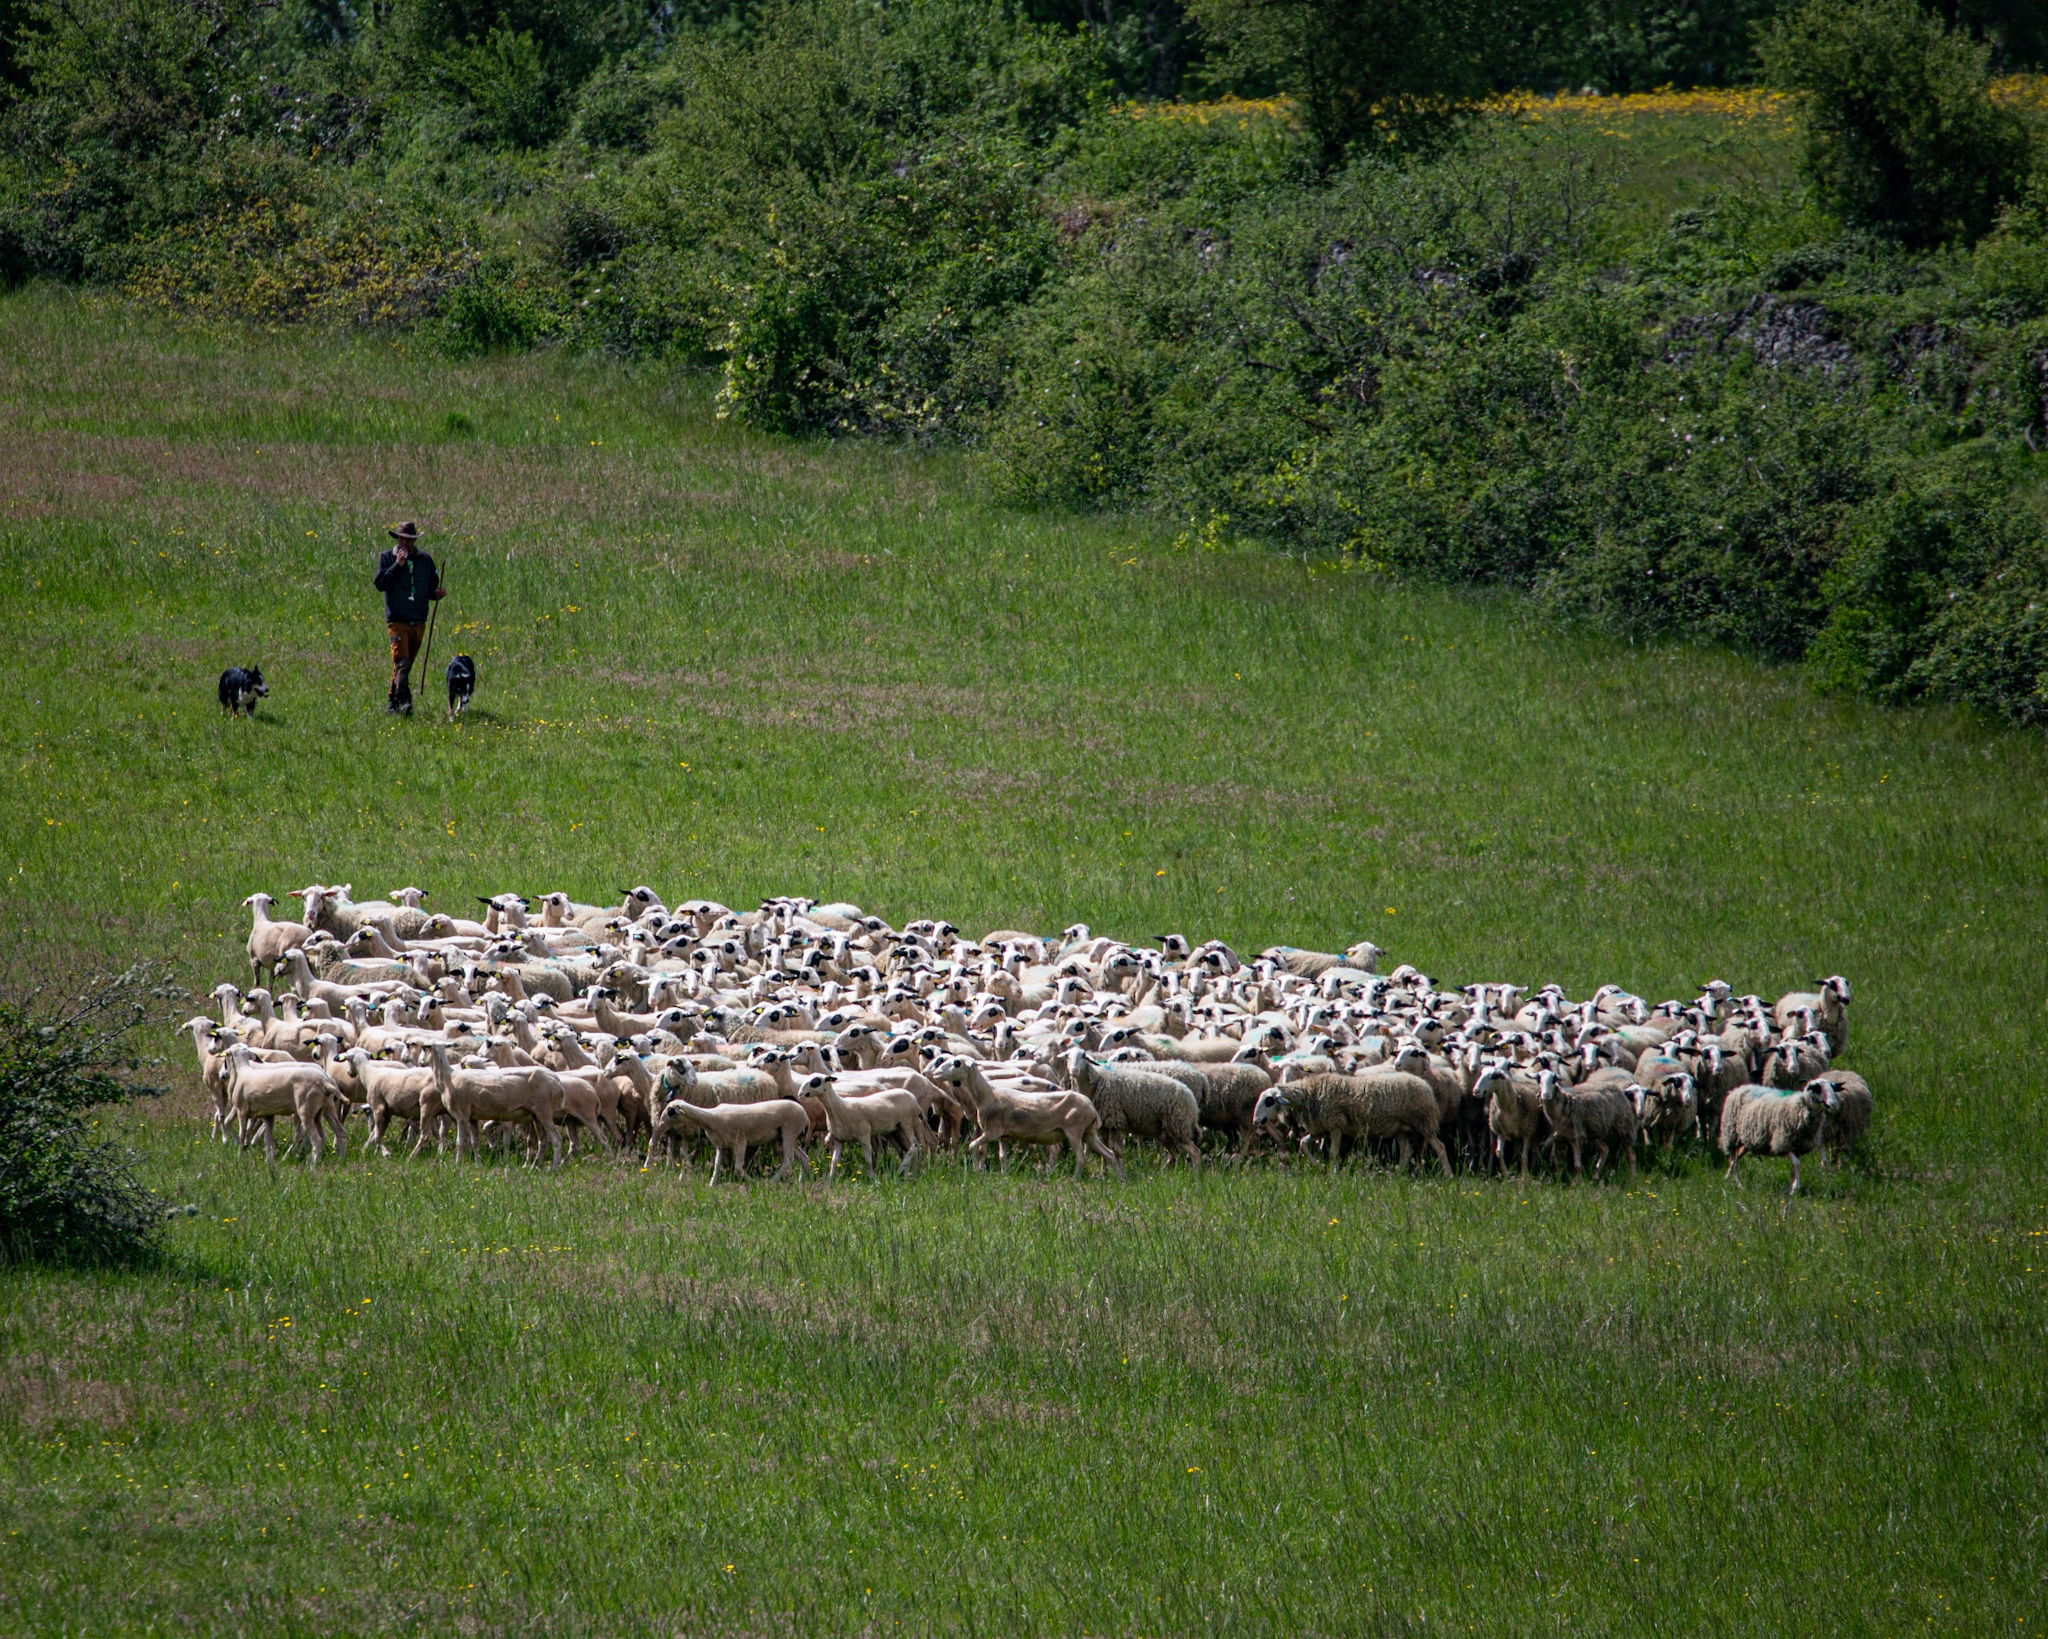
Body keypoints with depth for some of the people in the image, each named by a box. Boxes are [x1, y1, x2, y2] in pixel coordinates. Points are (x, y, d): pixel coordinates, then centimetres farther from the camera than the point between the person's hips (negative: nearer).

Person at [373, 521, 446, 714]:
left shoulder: (425, 560, 11)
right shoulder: (387, 559, 3)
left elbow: (432, 588, 16)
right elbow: (380, 584, -9)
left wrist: (437, 593, -7)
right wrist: (397, 566, -18)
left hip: (418, 622, 4)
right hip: (397, 620, -4)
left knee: (406, 664, 9)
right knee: (401, 662, -18)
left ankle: (393, 702, 19)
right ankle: (403, 699, -26)